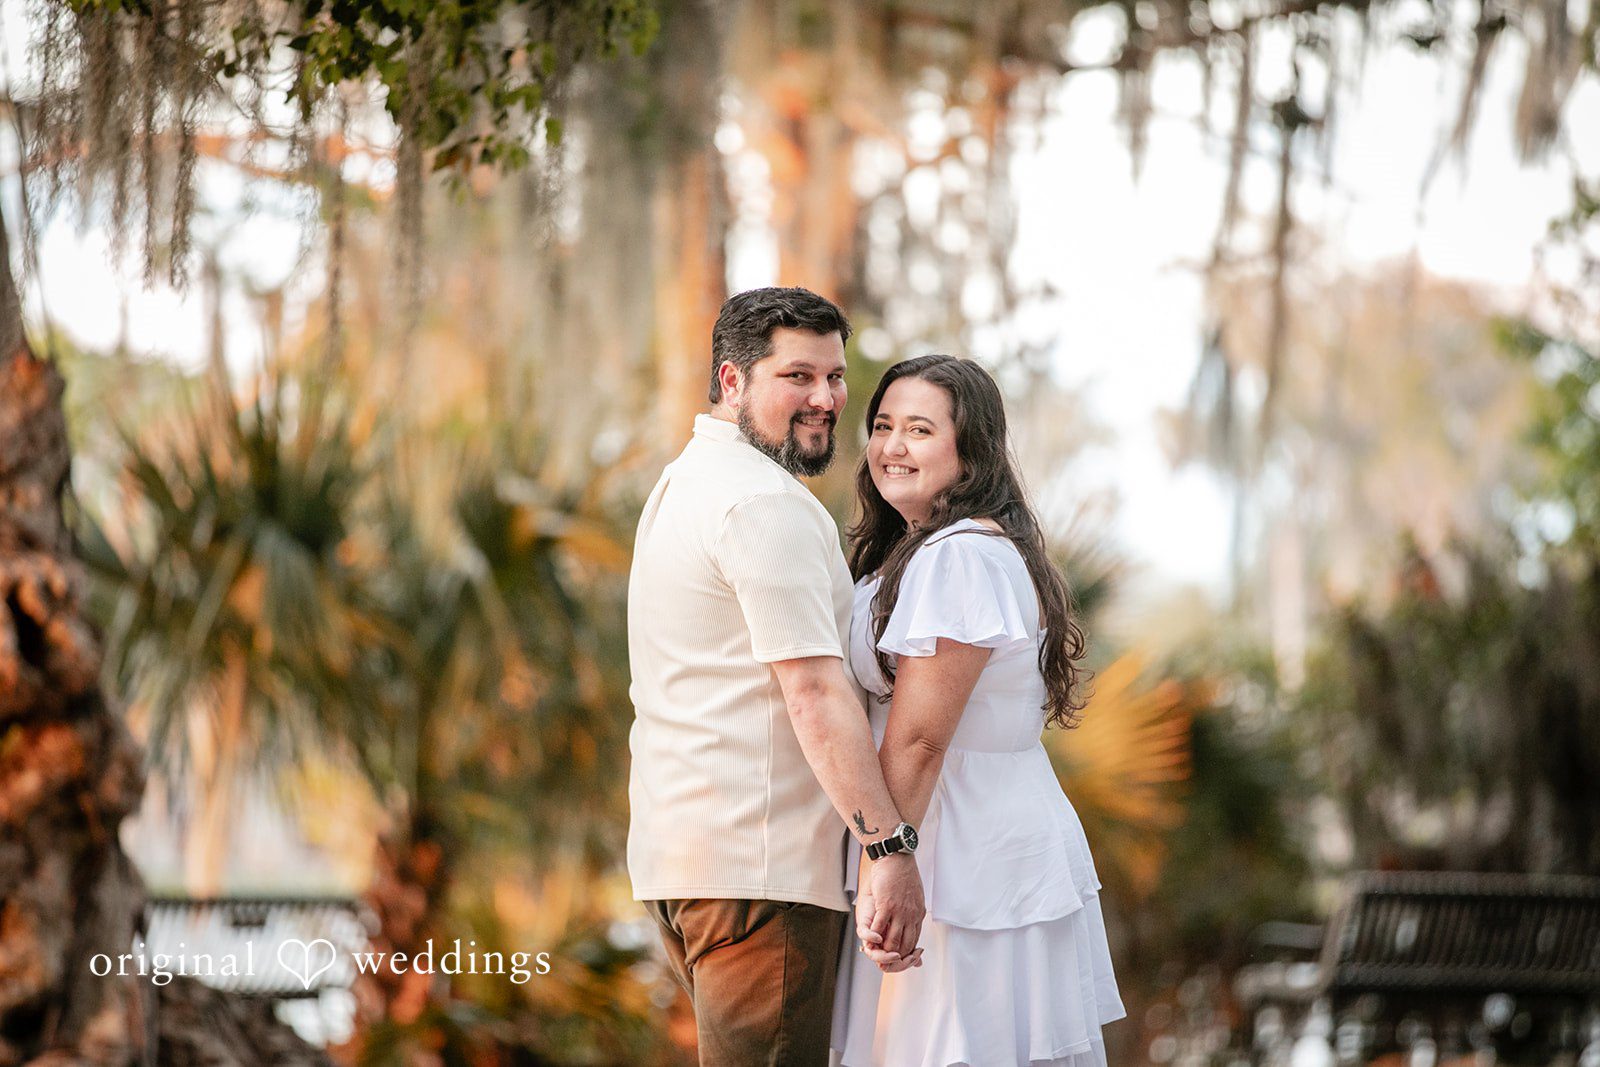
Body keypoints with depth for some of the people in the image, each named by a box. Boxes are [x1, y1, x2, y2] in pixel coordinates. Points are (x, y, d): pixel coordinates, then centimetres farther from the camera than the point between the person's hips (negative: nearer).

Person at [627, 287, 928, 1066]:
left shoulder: (685, 482, 21)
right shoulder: (764, 504, -13)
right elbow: (814, 693, -20)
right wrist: (891, 846, -22)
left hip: (677, 851, 11)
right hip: (757, 863, -11)